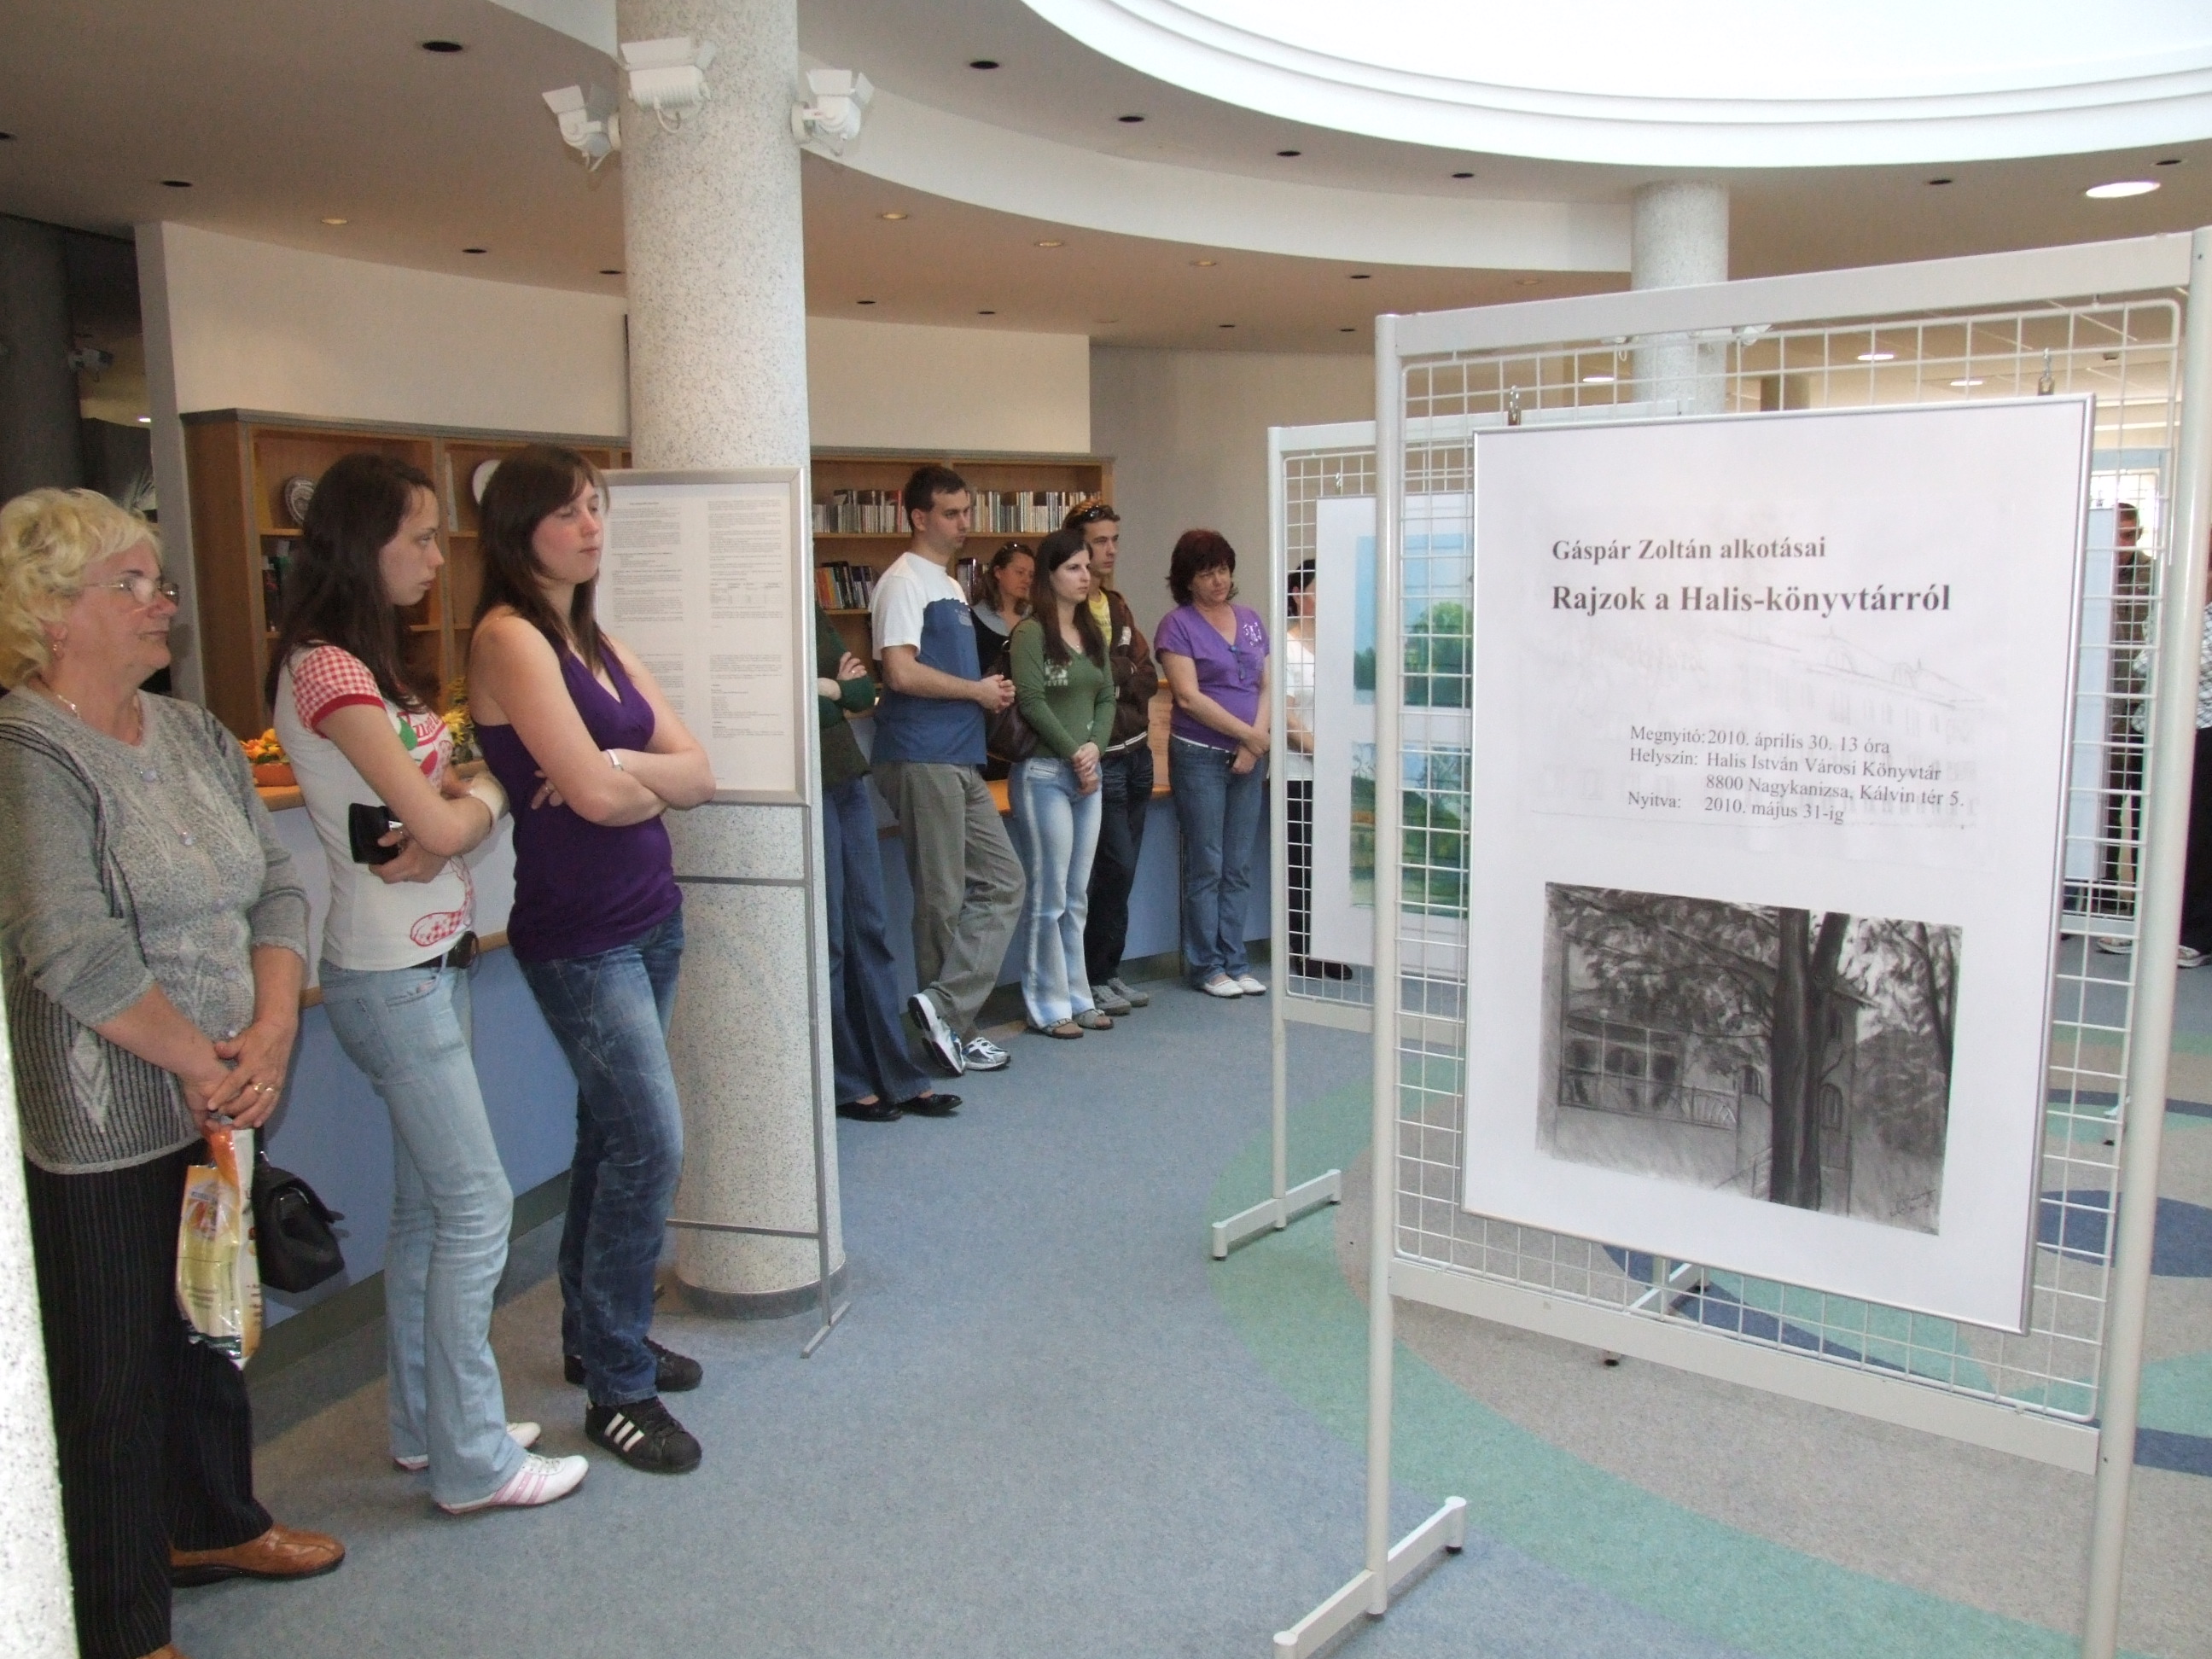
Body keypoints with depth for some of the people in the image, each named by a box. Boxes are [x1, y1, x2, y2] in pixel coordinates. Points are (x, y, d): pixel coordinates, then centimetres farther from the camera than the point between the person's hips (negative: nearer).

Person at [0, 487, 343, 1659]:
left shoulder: (195, 736, 8)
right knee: (113, 1376, 6)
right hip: (101, 1133, -8)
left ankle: (214, 1524, 44)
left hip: (221, 1109, 8)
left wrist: (272, 1032, -8)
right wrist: (199, 1060, -15)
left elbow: (276, 886, 6)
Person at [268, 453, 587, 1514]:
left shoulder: (371, 660, 14)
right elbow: (438, 823, -22)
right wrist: (484, 795, -1)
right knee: (476, 1207, -3)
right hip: (391, 975, -9)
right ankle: (471, 1462, 8)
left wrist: (453, 816, -14)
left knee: (425, 1205, 16)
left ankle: (424, 1423, 28)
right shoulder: (327, 669, -17)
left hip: (428, 960, 9)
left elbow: (451, 807, 7)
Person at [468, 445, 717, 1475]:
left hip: (650, 921, 8)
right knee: (651, 1144, -9)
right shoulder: (510, 637, -12)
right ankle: (618, 1389, 5)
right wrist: (653, 782, 0)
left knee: (611, 1134, 15)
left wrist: (623, 768, -14)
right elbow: (595, 794, -21)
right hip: (578, 938, -8)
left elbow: (698, 774, 5)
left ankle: (594, 1335, 30)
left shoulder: (597, 640, 13)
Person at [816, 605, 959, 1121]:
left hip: (847, 779, 7)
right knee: (829, 939, 0)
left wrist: (829, 688, -7)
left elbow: (864, 692, 9)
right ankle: (847, 1086, 13)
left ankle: (899, 1078, 15)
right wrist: (835, 691, -4)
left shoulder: (813, 616, 13)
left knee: (871, 931, 9)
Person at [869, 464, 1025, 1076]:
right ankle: (947, 1017, 7)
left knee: (1002, 884, 4)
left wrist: (992, 690, 7)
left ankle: (945, 1014, 3)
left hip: (962, 761, 9)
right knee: (943, 899, -3)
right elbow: (901, 672, -20)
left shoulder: (950, 586, 21)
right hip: (922, 760, -9)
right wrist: (978, 690, -9)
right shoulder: (904, 581, -8)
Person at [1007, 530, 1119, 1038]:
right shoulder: (1031, 633, -7)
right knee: (1049, 896, -2)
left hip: (1087, 773, 7)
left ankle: (1077, 997, 19)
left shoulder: (1093, 633, 15)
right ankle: (1047, 1005, 7)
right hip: (1043, 773, -7)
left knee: (1077, 896, 11)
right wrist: (1073, 755, -10)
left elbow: (1107, 698, 12)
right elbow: (1032, 702, -13)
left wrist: (1095, 747, -5)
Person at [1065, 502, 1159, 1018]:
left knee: (1122, 869, 11)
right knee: (1116, 867, -7)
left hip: (1136, 752, 8)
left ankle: (1109, 971, 20)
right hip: (1101, 758, -8)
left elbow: (1146, 680, 8)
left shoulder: (1118, 606, 16)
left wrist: (1115, 673, -8)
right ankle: (1095, 978, 6)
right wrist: (1125, 672, -11)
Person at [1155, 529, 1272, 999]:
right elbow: (1189, 697, -12)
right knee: (1206, 867, 0)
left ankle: (1234, 962, 16)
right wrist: (1250, 735, -12)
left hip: (1248, 759, 5)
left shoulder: (1251, 620, 12)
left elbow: (1266, 686, 9)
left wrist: (1255, 744, -6)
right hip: (1199, 757, -5)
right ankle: (1206, 966, 9)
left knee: (1238, 867, 9)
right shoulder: (1178, 625, -4)